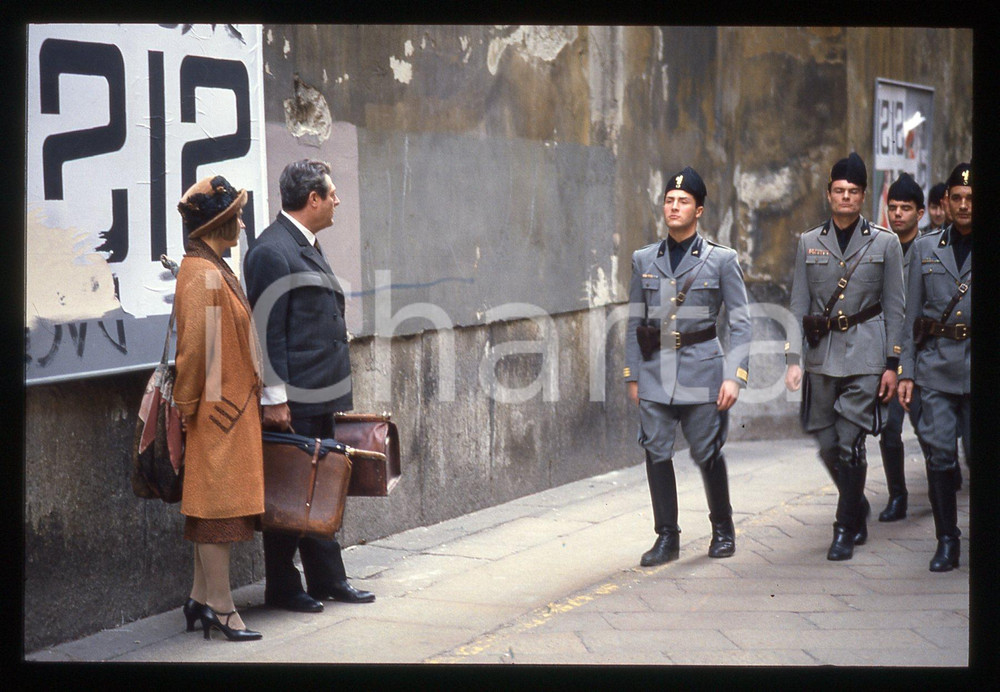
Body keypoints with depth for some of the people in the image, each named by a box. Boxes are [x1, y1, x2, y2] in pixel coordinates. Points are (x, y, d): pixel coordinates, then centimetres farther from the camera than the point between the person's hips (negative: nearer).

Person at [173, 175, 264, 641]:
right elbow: (194, 346, -20)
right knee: (219, 503, -5)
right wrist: (187, 405, -15)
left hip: (231, 406, 10)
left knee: (212, 506, 13)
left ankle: (201, 599, 19)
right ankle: (220, 607, 0)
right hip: (218, 408, -10)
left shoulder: (214, 270, 15)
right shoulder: (202, 276, -18)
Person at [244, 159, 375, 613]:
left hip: (320, 395, 10)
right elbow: (268, 331, -19)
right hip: (293, 400, -10)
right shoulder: (271, 251, -16)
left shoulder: (306, 246, 15)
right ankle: (281, 589, 9)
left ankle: (327, 579, 22)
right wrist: (274, 398, -20)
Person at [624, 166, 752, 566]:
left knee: (707, 453, 2)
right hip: (655, 370, 3)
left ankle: (723, 530, 22)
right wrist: (632, 376, 9)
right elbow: (635, 322, 13)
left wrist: (734, 376, -8)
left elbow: (740, 323, 0)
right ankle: (666, 538, 8)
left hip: (701, 369, -3)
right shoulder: (644, 260, 9)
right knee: (656, 452, -1)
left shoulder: (721, 260, 0)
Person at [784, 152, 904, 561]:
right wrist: (792, 359, -1)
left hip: (865, 357, -3)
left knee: (850, 443, -8)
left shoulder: (885, 243, 2)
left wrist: (892, 365, -3)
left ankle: (846, 531, 2)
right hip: (821, 355, 3)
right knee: (827, 446, 7)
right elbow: (798, 306, 8)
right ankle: (858, 509, 31)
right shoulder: (809, 243, 8)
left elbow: (895, 309, 2)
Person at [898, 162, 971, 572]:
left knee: (979, 452, -3)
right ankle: (946, 541, 6)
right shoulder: (925, 249, 11)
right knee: (940, 454, -3)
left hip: (977, 369, -2)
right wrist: (906, 371, 7)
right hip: (936, 365, 2)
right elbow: (912, 315, 12)